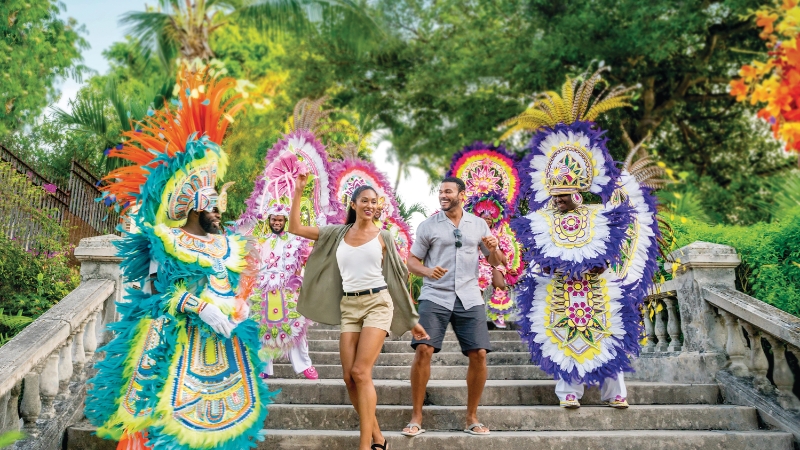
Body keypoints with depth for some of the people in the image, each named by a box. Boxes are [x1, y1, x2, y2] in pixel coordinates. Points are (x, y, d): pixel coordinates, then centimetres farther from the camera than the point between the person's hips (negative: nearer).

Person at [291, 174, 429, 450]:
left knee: (361, 372, -14)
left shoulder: (383, 237, 4)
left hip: (377, 304, -3)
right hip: (349, 308, 4)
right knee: (349, 377, -2)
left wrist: (412, 319, 7)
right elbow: (295, 228, 11)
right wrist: (299, 191, 5)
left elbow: (399, 278, 7)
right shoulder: (337, 234, 11)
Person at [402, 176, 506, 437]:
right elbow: (412, 261, 6)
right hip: (435, 297, -2)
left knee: (479, 354, -4)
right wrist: (427, 271, -15)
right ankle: (416, 417, -3)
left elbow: (496, 262, 14)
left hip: (469, 298, 2)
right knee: (423, 350, -14)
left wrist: (493, 248, -9)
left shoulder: (478, 224, 10)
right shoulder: (428, 225, 4)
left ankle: (472, 417, 12)